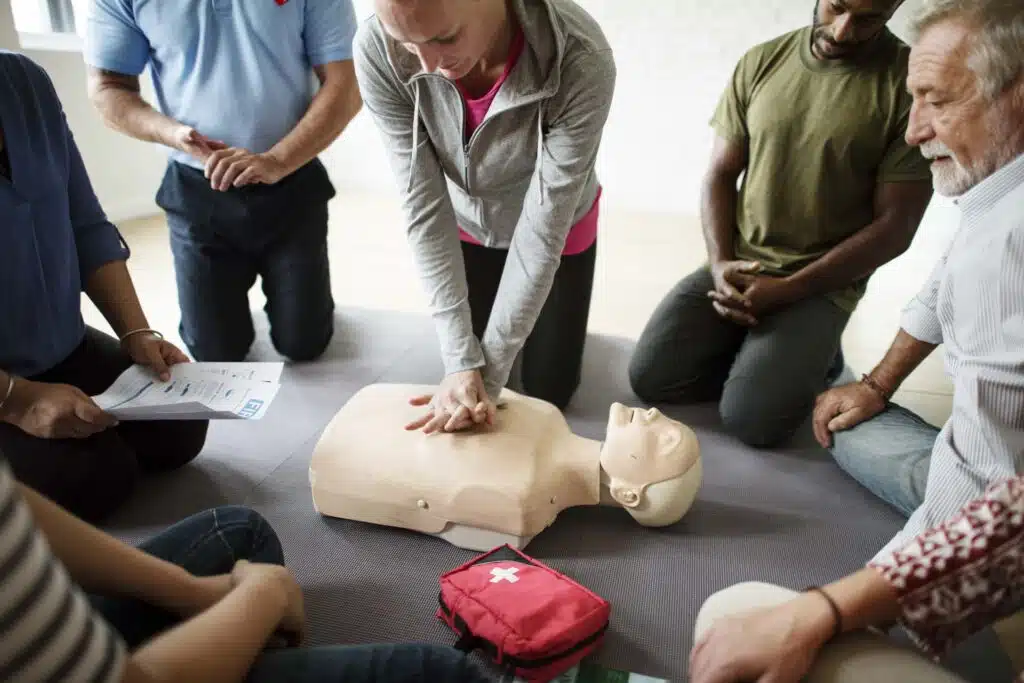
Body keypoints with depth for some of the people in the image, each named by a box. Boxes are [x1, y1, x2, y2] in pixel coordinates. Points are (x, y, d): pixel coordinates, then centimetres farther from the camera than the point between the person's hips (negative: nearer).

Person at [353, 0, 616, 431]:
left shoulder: (581, 61, -38)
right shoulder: (376, 50, -31)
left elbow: (543, 226, -32)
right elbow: (423, 206, -27)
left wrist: (488, 372, -29)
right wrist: (461, 361, -30)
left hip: (557, 229, -1)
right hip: (467, 227, 2)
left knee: (547, 390, 10)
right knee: (465, 369, 15)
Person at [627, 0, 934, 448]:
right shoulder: (761, 62, 2)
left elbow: (894, 226, -10)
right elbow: (719, 175, 6)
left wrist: (787, 290, -17)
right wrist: (720, 263, -10)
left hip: (822, 284, -3)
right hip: (738, 266, 4)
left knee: (749, 419, -20)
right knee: (649, 378, -10)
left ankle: (813, 358, 10)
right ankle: (757, 353, 13)